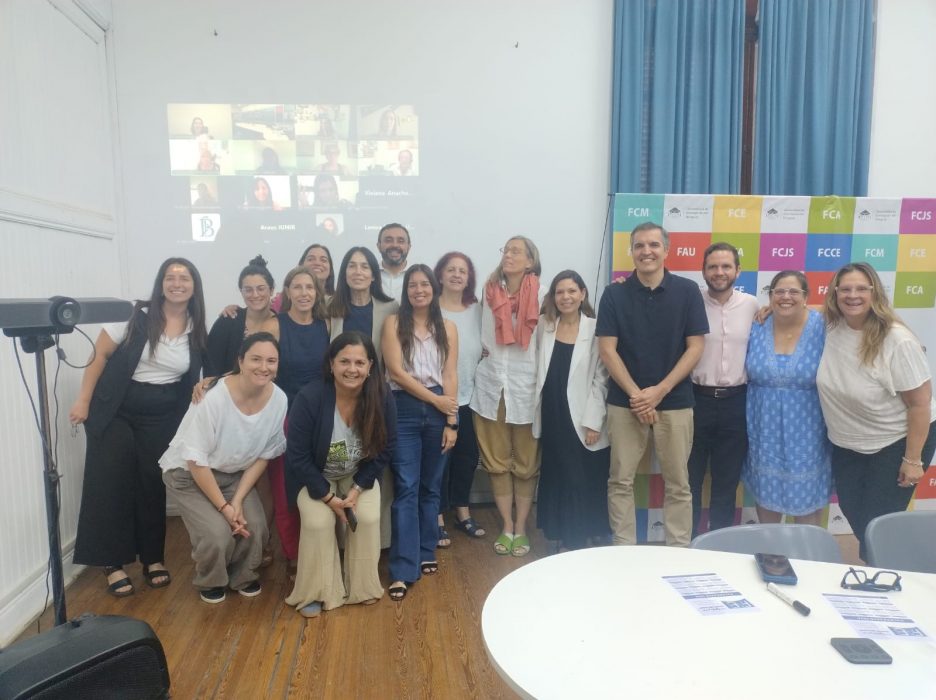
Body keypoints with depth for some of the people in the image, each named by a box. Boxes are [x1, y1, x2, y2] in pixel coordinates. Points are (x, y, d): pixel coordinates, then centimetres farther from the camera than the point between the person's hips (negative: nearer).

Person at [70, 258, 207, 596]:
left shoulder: (197, 331, 0)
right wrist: (83, 400, -8)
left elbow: (198, 376, 11)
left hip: (162, 416, 3)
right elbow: (100, 355, -7)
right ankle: (113, 562, 11)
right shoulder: (136, 315, -11)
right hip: (116, 410, -2)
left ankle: (153, 558, 19)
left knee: (153, 485, 6)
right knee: (111, 483, -1)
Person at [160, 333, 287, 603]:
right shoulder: (213, 398, -31)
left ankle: (243, 577, 17)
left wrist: (238, 501, -13)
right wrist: (224, 507, -20)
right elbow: (196, 460, -23)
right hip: (189, 473, -4)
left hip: (234, 474, 4)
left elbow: (263, 456, -6)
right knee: (217, 533, -20)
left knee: (255, 527, -15)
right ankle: (210, 581, 13)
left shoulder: (279, 400, -18)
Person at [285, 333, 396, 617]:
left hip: (359, 475, 2)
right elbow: (298, 457, -20)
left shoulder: (382, 398, -21)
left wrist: (357, 489, -15)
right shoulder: (309, 398, -29)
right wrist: (328, 497, -20)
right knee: (319, 522, -22)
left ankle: (362, 586, 6)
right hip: (315, 476, -2)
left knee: (368, 518, -18)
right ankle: (317, 592, 1)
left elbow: (384, 450, -8)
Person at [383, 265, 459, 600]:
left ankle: (426, 553, 26)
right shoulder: (394, 323, 2)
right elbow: (396, 372, -7)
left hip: (440, 412, 3)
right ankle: (403, 570, -2)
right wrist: (435, 399, -10)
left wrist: (451, 420, -4)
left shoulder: (447, 328, 9)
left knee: (430, 487, 11)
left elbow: (450, 376, 3)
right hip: (404, 411, -2)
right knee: (406, 489, -5)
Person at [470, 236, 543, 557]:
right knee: (497, 462, 9)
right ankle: (506, 527, 22)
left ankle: (521, 528, 21)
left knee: (526, 464, 7)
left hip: (525, 386, -3)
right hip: (491, 385, 3)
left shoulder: (541, 295, -6)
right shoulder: (490, 292, 4)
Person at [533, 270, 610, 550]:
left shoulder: (595, 329, -7)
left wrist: (594, 422, -11)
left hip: (582, 420, -4)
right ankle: (565, 539, 27)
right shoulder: (544, 326, 5)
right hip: (551, 417, 4)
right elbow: (539, 371, 11)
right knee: (557, 480, 12)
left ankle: (580, 541, 21)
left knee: (584, 483, 5)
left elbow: (600, 379, -8)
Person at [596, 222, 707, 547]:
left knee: (677, 484, 9)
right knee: (621, 481, 6)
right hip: (625, 402, 0)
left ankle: (679, 551, 23)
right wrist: (636, 394, -12)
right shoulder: (614, 294, 0)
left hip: (675, 402, 0)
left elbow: (695, 347, -2)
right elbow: (607, 349, -3)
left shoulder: (687, 291, 0)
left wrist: (659, 391, -11)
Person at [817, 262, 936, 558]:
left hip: (896, 442, -5)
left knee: (877, 523, 1)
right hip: (846, 444, 5)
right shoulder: (831, 328, -10)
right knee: (853, 515, 16)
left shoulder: (897, 340, -23)